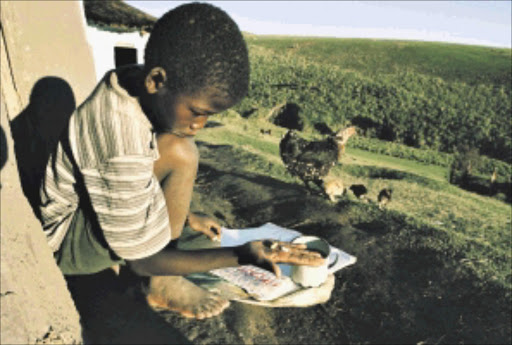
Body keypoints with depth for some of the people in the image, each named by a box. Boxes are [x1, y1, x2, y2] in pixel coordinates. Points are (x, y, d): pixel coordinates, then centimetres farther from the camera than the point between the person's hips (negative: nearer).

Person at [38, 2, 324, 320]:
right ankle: (163, 286, -9)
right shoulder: (123, 148, -36)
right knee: (179, 155, -29)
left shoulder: (135, 85, -10)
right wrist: (242, 255, -30)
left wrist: (185, 216, 7)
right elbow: (142, 261, -25)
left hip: (93, 203, 9)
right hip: (64, 245, -9)